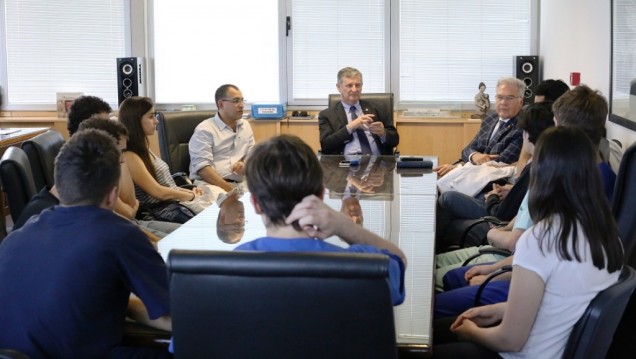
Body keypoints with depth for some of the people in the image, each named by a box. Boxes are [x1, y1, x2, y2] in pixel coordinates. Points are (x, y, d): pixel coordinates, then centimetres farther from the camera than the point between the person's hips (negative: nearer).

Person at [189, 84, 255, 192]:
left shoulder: (245, 125, 19)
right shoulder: (204, 129, -1)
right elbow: (202, 168, -11)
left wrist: (245, 165, -3)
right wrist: (230, 190, -20)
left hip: (239, 185, 5)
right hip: (209, 184, -5)